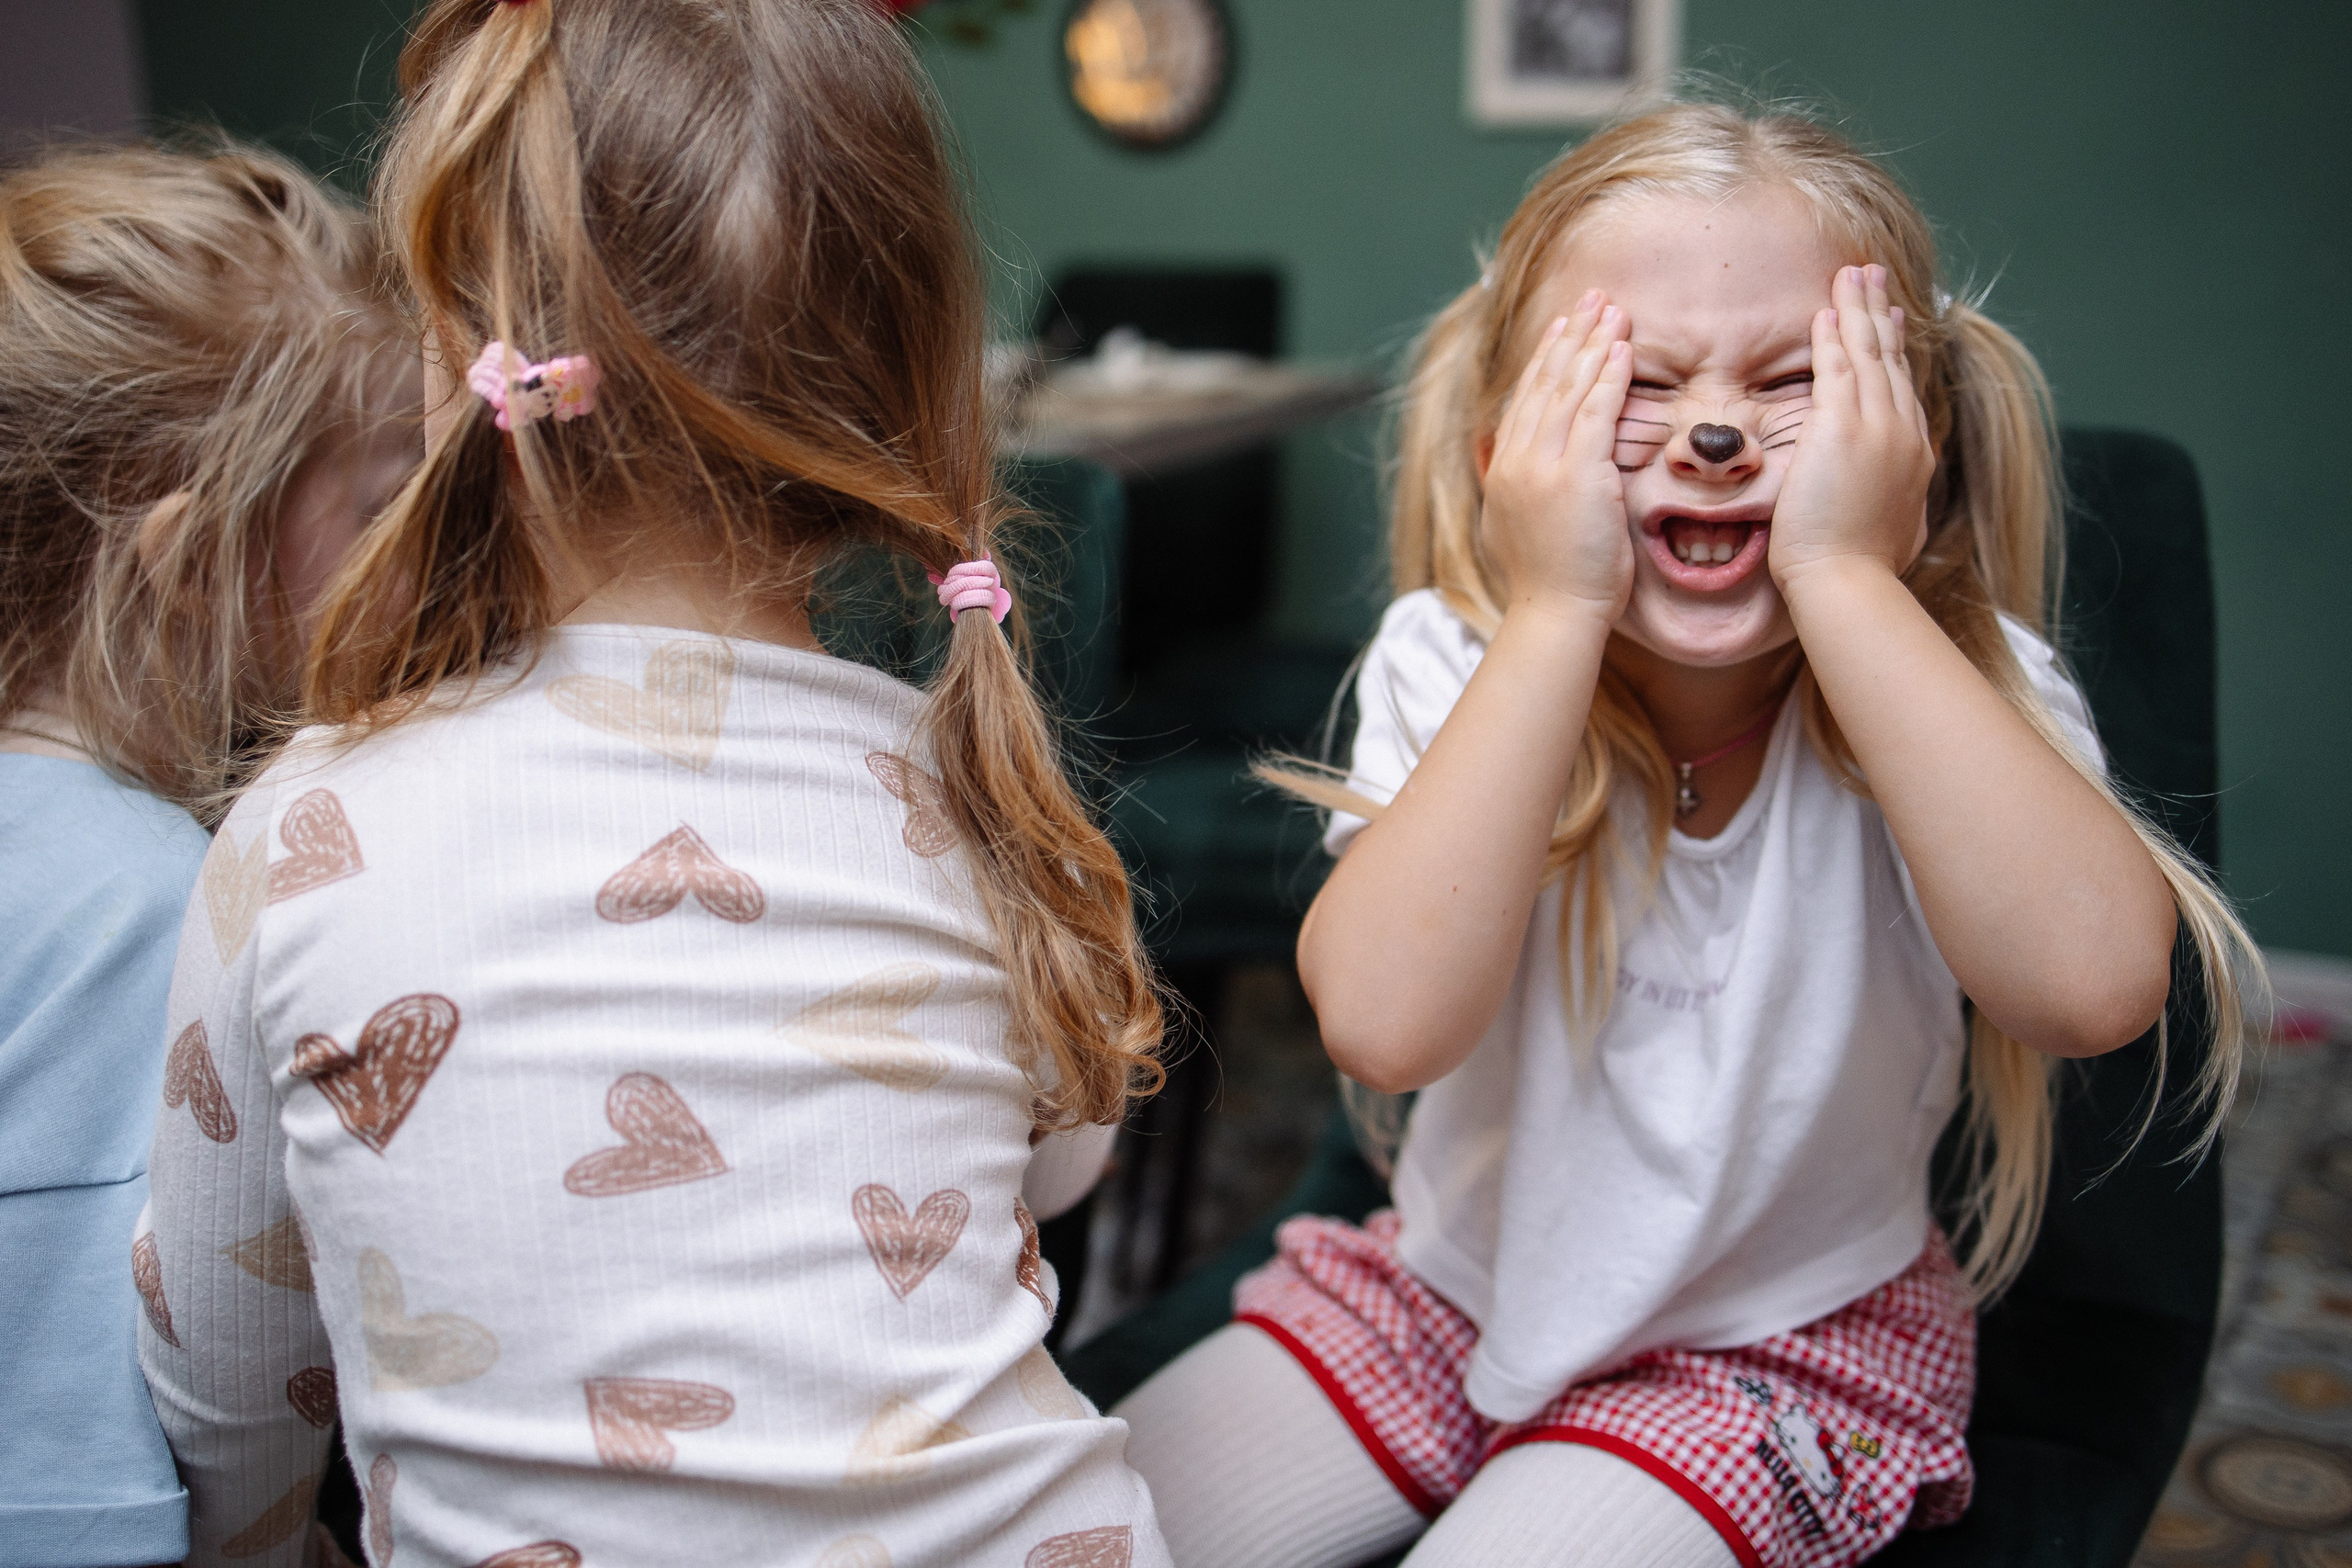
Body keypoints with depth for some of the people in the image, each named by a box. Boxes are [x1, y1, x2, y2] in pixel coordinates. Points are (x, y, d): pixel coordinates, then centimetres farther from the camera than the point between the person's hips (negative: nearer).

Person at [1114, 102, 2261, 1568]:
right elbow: (1386, 1020, -31)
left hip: (1784, 1345, -2)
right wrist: (1556, 612, -31)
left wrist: (1845, 575, -35)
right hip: (1459, 1286, 3)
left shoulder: (1956, 681, -16)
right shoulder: (1452, 663, -14)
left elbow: (2093, 982, -38)